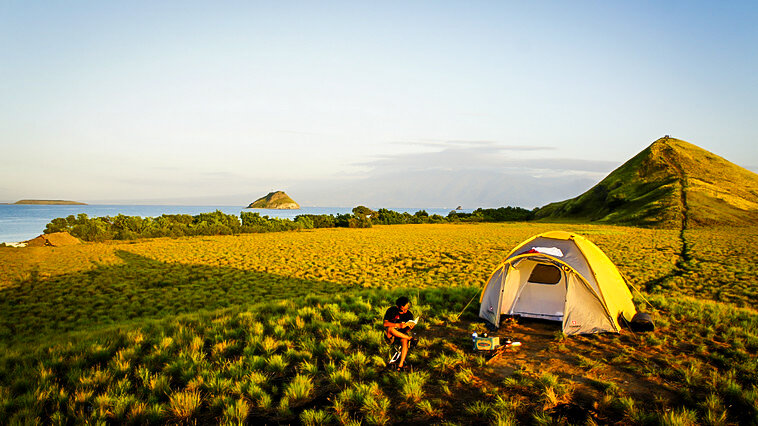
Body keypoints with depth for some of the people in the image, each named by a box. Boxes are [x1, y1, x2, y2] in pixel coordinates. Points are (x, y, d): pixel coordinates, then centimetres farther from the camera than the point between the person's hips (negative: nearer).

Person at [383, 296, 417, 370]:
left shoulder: (409, 315, -5)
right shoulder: (391, 310, -13)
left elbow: (406, 330, -6)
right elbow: (385, 323, -24)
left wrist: (410, 328, -31)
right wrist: (398, 325, -36)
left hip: (402, 333, 2)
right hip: (390, 335, -2)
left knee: (405, 341, -34)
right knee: (390, 329, -37)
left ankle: (401, 365, -30)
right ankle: (410, 338, -28)